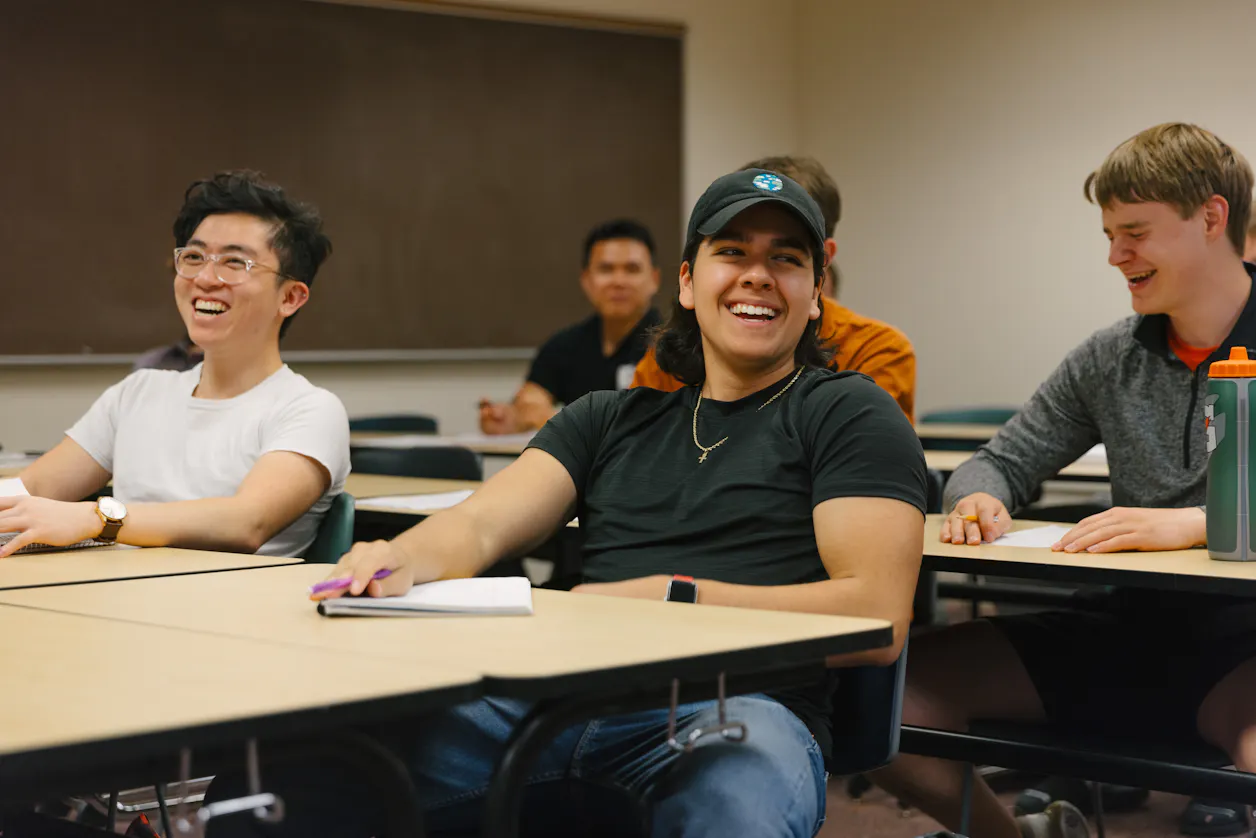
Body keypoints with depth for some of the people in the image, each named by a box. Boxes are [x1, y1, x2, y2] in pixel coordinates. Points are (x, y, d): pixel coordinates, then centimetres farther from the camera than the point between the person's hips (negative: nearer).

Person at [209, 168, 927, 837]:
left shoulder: (848, 413, 13)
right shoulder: (612, 419, 27)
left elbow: (876, 615, -1)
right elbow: (481, 525, 14)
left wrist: (665, 597, -8)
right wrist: (401, 559, -11)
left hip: (738, 704, -3)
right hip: (559, 689, 4)